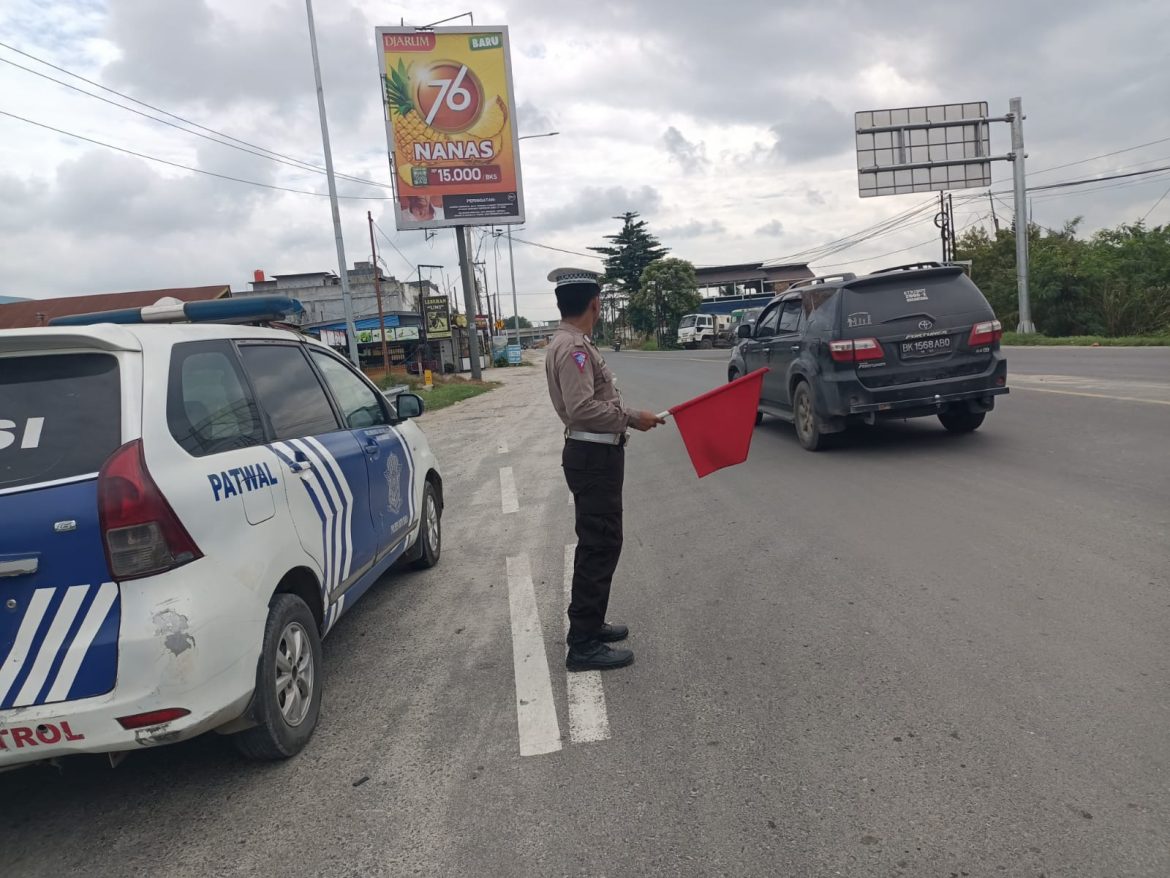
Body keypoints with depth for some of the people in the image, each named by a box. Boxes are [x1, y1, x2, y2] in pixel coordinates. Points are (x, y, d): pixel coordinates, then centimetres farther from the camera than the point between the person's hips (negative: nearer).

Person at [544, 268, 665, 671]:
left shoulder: (572, 343, 14)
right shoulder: (573, 347, -18)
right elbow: (582, 408, -27)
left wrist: (627, 417, 18)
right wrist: (632, 418, -19)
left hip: (595, 453, 11)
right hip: (593, 457, -11)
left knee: (598, 544, 18)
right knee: (599, 547, -6)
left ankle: (589, 625, 30)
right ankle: (583, 645, 0)